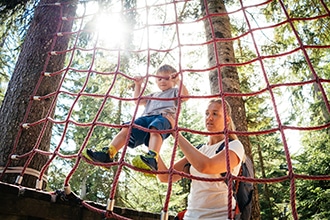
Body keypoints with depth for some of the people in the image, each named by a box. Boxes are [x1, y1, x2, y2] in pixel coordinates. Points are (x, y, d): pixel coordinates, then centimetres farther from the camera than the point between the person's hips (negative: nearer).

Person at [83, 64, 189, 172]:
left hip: (164, 116, -6)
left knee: (155, 129, -42)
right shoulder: (154, 95, 44)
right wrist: (138, 85, 39)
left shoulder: (175, 91, 28)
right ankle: (107, 154, -26)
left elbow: (185, 96, 7)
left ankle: (152, 159, -63)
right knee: (126, 129, -18)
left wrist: (178, 81, 4)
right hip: (146, 117, 6)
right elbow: (138, 101, 42)